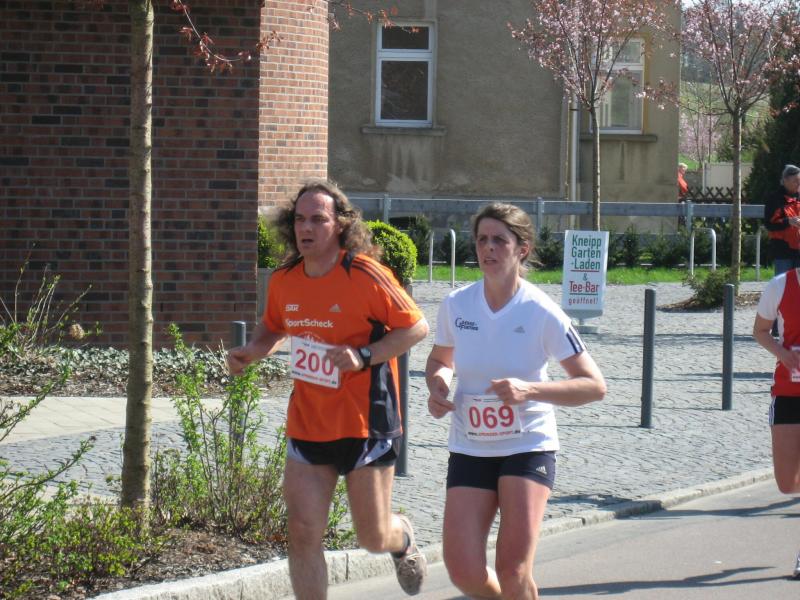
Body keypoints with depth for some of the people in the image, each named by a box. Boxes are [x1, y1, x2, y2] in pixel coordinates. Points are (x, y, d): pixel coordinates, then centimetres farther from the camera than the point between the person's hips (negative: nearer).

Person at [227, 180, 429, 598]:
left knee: (373, 538, 7)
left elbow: (416, 327, -10)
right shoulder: (283, 281, 3)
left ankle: (403, 539, 44)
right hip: (306, 425, 4)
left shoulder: (365, 275, -14)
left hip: (365, 423, -4)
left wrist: (364, 356, -21)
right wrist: (251, 352, 2)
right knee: (303, 532, -6)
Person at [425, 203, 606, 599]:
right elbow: (440, 359, 19)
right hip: (469, 449, 3)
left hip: (528, 447, -3)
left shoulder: (542, 313, -12)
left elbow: (594, 386, -11)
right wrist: (437, 388, -4)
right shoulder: (455, 305, -1)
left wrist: (531, 390, -25)